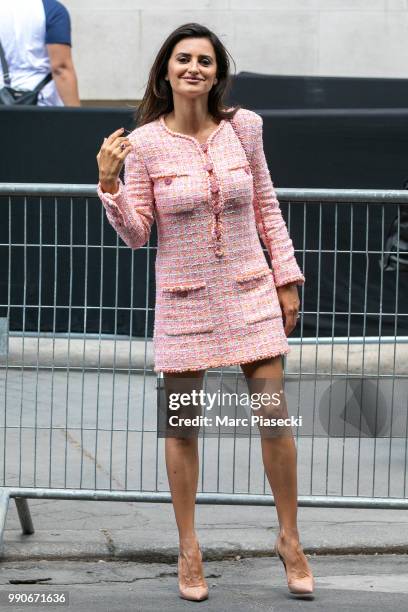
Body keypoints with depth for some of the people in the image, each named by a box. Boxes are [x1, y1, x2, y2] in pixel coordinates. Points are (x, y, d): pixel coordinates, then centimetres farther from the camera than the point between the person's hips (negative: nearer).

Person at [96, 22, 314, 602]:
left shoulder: (243, 127, -2)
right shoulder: (143, 144, -8)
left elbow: (267, 207, 8)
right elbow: (135, 235, -5)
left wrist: (287, 278, 7)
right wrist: (109, 183, -20)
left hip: (250, 293, 1)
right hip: (184, 298, -1)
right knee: (182, 425, 7)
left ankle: (289, 538, 19)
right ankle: (188, 548, 20)